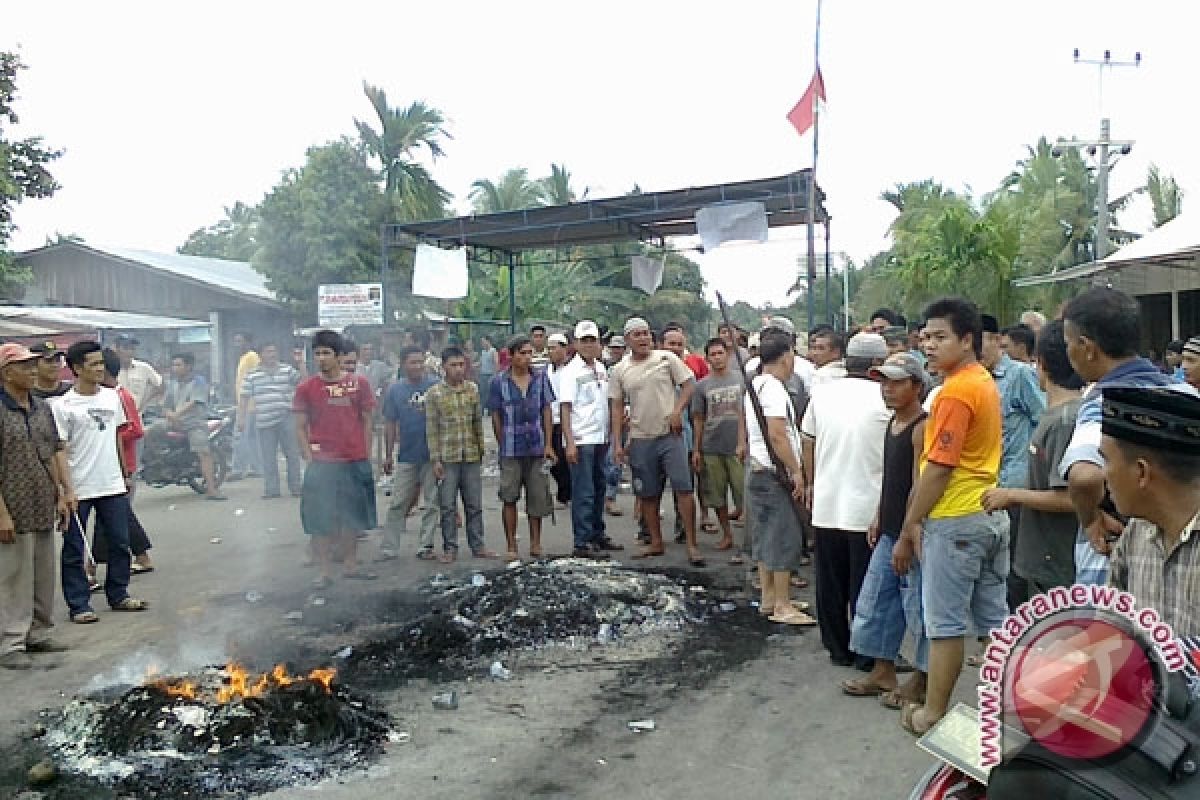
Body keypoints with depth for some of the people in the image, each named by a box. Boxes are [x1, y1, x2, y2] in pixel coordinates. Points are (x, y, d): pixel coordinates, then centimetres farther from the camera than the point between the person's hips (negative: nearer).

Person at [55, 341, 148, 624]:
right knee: (74, 550, 4)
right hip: (79, 490, -5)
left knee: (120, 543, 11)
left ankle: (118, 595, 25)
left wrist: (125, 474, 17)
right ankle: (79, 605, 14)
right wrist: (68, 490, -16)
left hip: (113, 485, 5)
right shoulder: (63, 405, -9)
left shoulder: (112, 397, 7)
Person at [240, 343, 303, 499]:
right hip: (265, 421, 1)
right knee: (268, 457, 4)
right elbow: (244, 397, 9)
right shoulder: (252, 375, 9)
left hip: (286, 418, -1)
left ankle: (296, 486, 10)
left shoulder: (287, 370, 8)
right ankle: (271, 488, 12)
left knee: (293, 454, 1)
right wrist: (241, 417, 3)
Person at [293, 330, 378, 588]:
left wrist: (366, 456, 2)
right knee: (320, 520, 1)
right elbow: (301, 427, 2)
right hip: (321, 463, -2)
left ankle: (350, 565, 25)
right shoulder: (306, 388, -1)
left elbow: (366, 421, 6)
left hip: (355, 461, 2)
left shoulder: (359, 383, 2)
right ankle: (324, 571, 10)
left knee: (352, 517, 13)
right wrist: (309, 458, -6)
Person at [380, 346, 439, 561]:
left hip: (432, 454, -1)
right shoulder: (394, 389, 3)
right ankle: (389, 547, 12)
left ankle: (425, 545, 17)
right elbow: (390, 424, 7)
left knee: (432, 503, 6)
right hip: (406, 456, 1)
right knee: (398, 504, 5)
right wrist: (388, 455, 6)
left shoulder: (435, 385, -2)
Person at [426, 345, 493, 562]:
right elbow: (431, 429, -3)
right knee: (447, 506, 3)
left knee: (474, 504, 9)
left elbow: (478, 422, 11)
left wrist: (481, 450, 10)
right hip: (447, 457, -2)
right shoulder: (434, 394, -3)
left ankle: (477, 545, 19)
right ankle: (450, 548, 13)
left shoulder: (473, 389, 6)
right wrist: (435, 459, -7)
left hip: (471, 456, 3)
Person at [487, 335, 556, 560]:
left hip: (537, 448, 2)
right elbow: (495, 416, 3)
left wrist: (548, 445, 1)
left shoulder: (540, 377, 4)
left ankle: (535, 543, 22)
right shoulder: (500, 382, -2)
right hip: (510, 451, -2)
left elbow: (547, 411, 5)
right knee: (509, 498, 3)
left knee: (537, 497, 8)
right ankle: (511, 546, 13)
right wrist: (503, 446, 2)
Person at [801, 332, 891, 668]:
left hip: (826, 505, 3)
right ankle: (867, 653, 17)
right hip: (868, 509, -3)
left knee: (830, 582, 14)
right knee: (866, 586, 8)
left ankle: (838, 648, 24)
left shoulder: (822, 392, 0)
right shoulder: (884, 398, -10)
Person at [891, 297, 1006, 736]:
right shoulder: (986, 383, 12)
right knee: (994, 617, 15)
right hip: (991, 514, 9)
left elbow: (937, 469, -19)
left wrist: (906, 532, -13)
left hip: (955, 520, -9)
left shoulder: (955, 391, -18)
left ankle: (933, 714, 13)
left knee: (945, 622, 2)